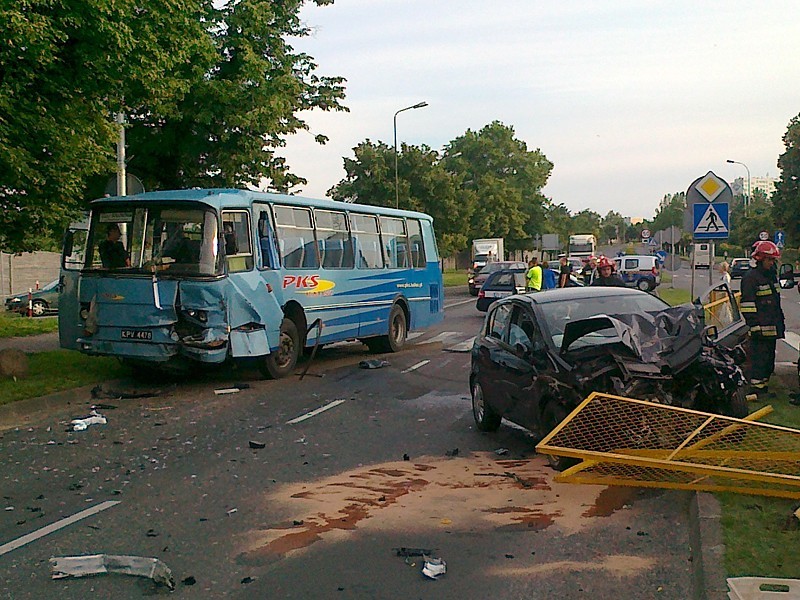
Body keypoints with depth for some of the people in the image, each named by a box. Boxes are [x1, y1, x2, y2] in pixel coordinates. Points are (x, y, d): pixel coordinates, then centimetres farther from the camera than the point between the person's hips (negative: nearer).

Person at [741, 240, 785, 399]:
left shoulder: (770, 276, 18)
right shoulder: (750, 277, -11)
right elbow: (747, 304, -17)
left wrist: (781, 322, 23)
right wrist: (754, 326, -21)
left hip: (772, 328, 9)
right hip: (760, 329, -9)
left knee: (769, 359, 14)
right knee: (759, 360, -8)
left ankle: (764, 386, 23)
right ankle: (757, 389, -2)